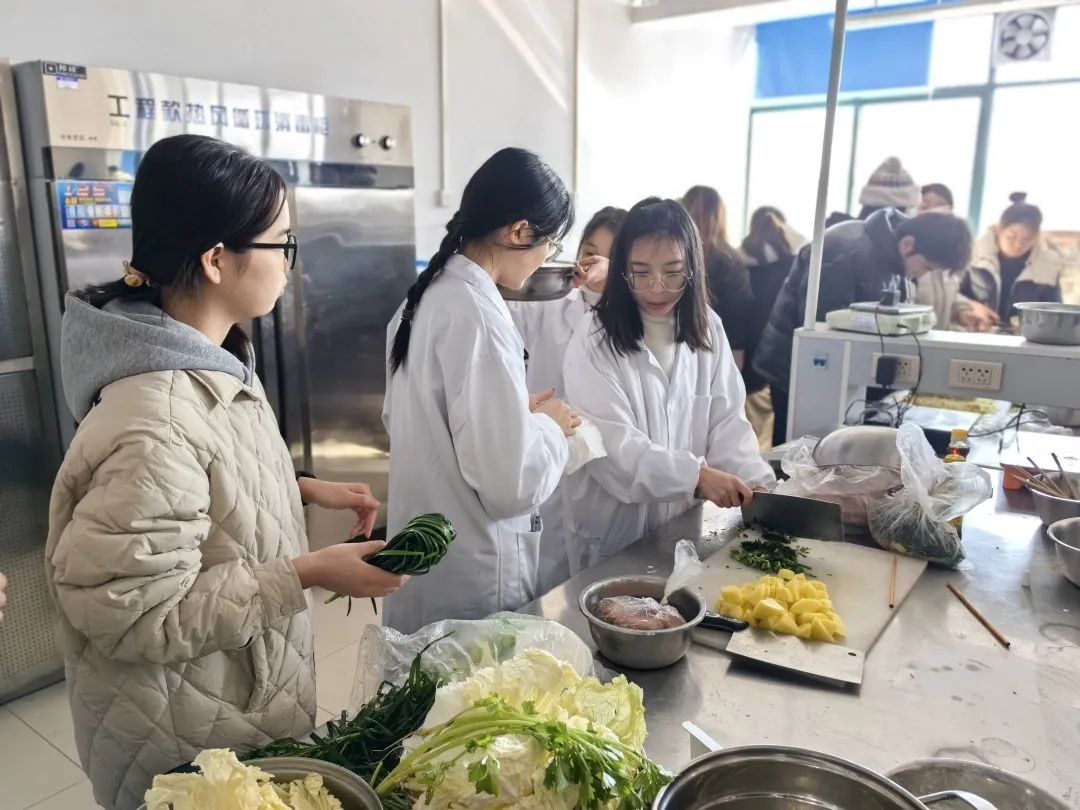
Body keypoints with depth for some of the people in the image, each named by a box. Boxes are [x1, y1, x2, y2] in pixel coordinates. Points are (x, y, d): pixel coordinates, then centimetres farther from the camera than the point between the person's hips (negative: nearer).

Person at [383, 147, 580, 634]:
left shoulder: (426, 297, 3)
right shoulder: (478, 315, -24)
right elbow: (510, 483, -27)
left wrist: (519, 412, 9)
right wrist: (549, 425, -9)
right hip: (468, 581, -8)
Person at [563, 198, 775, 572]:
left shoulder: (708, 329, 1)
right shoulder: (594, 342, -16)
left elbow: (727, 421, -2)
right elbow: (613, 446, -21)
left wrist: (758, 485, -18)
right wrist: (696, 475, -32)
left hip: (685, 524, 5)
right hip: (615, 529, -4)